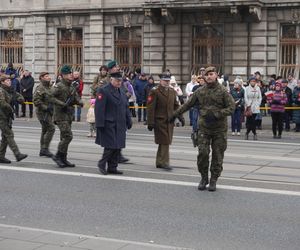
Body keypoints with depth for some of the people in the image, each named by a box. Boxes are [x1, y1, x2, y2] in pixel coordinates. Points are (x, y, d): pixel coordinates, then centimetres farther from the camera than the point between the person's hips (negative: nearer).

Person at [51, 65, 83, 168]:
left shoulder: (72, 87, 14)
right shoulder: (59, 87, -12)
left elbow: (76, 98, 18)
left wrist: (80, 102, -6)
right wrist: (61, 104, -22)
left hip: (69, 116, 9)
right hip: (61, 116, -9)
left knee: (64, 138, 12)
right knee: (68, 136, -15)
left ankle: (63, 159, 19)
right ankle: (57, 156, -5)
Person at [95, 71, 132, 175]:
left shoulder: (122, 92, 17)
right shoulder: (103, 91, -8)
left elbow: (126, 108, 21)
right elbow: (99, 108, -14)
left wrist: (129, 122, 15)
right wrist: (100, 124, -18)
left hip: (120, 125, 7)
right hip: (108, 124, -7)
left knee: (118, 147, 7)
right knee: (110, 146, -9)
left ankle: (112, 167, 16)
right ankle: (102, 164, 11)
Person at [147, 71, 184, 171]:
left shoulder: (173, 92, 14)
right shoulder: (154, 92, -6)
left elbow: (176, 106, 18)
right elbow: (150, 108, -9)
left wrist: (180, 117, 8)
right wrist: (151, 122, -14)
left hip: (170, 121, 6)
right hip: (159, 121, -6)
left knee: (166, 142, 10)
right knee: (165, 142, -8)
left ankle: (159, 162, 20)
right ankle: (164, 162, -3)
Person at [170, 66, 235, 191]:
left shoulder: (223, 91, -3)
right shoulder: (200, 92, 6)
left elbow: (231, 107, -9)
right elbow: (187, 104, 15)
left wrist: (216, 114, -19)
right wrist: (175, 115, 16)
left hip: (219, 129, -2)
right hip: (204, 128, 2)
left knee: (217, 156, 3)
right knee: (202, 153, -6)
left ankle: (213, 180, 16)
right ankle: (204, 178, 12)